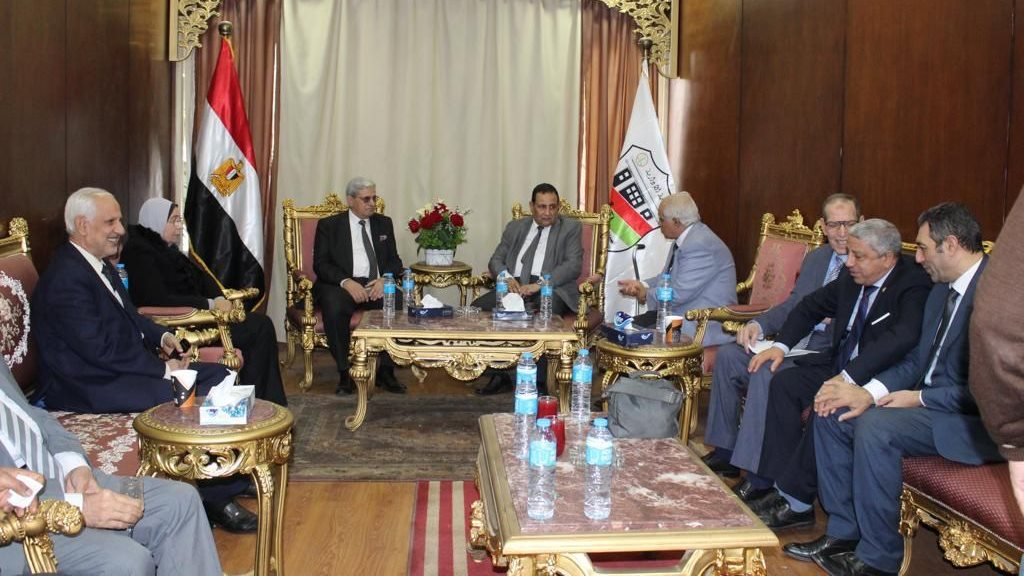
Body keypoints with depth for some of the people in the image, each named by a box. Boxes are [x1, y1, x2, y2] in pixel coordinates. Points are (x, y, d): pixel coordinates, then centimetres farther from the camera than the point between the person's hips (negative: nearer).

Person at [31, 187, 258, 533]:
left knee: (219, 377, 1)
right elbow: (101, 351, -24)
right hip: (91, 386, -10)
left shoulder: (99, 264, 11)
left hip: (124, 366, 10)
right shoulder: (66, 279, -20)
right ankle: (216, 496, -6)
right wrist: (162, 369, -18)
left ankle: (231, 479, 3)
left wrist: (160, 335, 4)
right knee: (195, 396, -24)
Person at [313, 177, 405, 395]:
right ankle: (344, 374, -25)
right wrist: (346, 282, -20)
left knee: (398, 301, -30)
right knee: (334, 306, -37)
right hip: (341, 285, -2)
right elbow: (321, 264, -2)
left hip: (376, 286, 3)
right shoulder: (329, 225, 8)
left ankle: (386, 371, -19)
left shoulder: (384, 223, 18)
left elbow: (394, 260, 13)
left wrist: (385, 279, -11)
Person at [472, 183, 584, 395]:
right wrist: (506, 277, -9)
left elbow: (574, 265, -3)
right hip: (515, 287, 4)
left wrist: (539, 284, -17)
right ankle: (499, 375, -12)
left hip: (551, 290, -4)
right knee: (478, 307, -22)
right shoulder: (515, 228, 22)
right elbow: (496, 260, 17)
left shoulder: (571, 228, 10)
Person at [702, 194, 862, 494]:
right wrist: (759, 324, 1)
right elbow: (792, 305, 18)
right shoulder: (815, 258, 16)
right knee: (727, 355, -4)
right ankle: (725, 452, 5)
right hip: (795, 345, 8)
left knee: (766, 372, -30)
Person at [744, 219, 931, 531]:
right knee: (784, 382, -7)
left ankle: (794, 501, -17)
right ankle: (784, 484, -8)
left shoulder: (913, 286, -19)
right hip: (840, 366, 9)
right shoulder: (852, 277, 4)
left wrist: (849, 377, -44)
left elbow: (902, 338, -36)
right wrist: (781, 345, 3)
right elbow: (812, 305, 17)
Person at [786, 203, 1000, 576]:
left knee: (875, 427, -30)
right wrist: (869, 393, -5)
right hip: (930, 402, 10)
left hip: (978, 421, -10)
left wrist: (920, 397, -18)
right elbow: (917, 360, 11)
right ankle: (843, 533, 6)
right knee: (832, 415, -1)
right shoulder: (941, 290, 11)